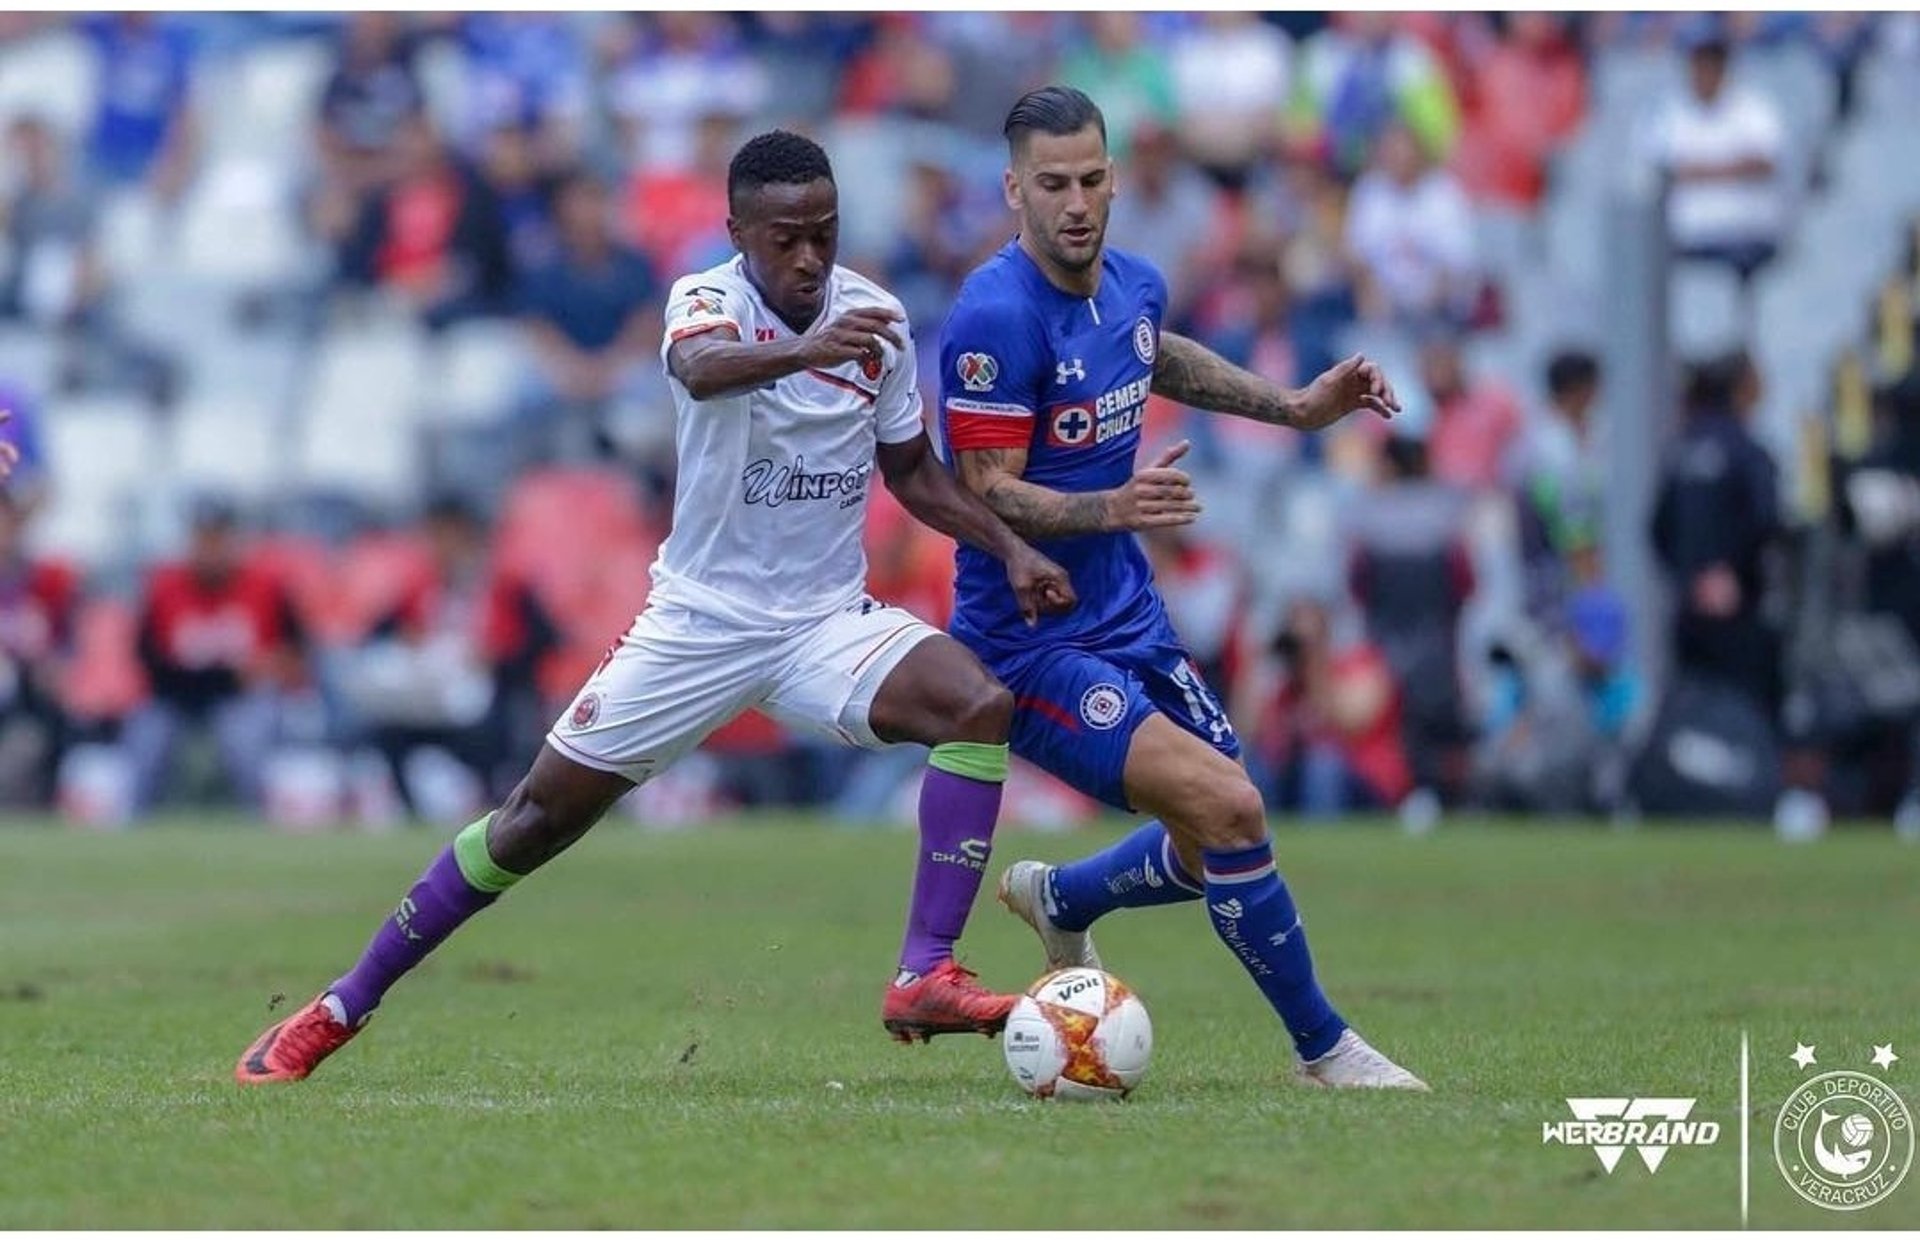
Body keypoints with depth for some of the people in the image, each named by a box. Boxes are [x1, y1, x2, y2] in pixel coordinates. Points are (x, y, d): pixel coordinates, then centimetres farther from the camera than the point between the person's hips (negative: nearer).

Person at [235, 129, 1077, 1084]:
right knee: (538, 819, 1)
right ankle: (338, 1011, 16)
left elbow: (913, 473, 14)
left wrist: (1011, 549, -1)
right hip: (697, 622, -3)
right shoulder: (706, 300, -15)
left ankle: (925, 979, -23)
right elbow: (703, 368, -42)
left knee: (982, 704, -24)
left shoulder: (872, 318, -2)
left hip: (829, 620, 3)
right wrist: (803, 349, -62)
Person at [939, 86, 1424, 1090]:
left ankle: (1057, 899, 43)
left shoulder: (1133, 286, 3)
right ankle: (1324, 1049, -7)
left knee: (1217, 846, 16)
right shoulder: (996, 318, -22)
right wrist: (1116, 507, -37)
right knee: (1228, 809, -21)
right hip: (1032, 642, -8)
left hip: (1128, 621, 8)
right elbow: (988, 495, -22)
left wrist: (1296, 406, 23)